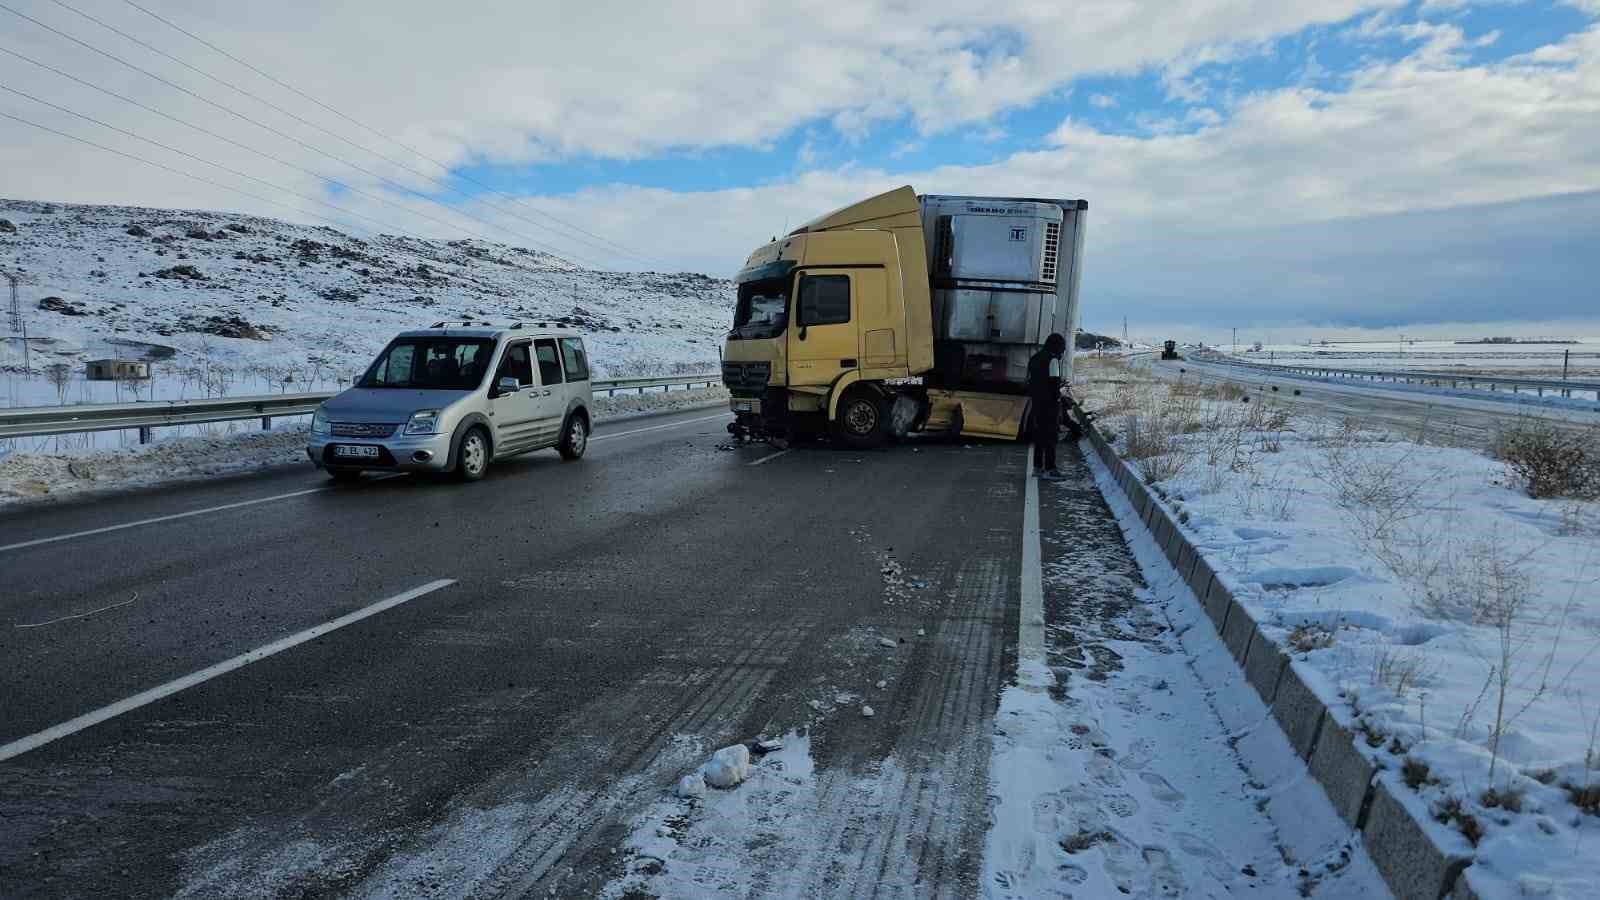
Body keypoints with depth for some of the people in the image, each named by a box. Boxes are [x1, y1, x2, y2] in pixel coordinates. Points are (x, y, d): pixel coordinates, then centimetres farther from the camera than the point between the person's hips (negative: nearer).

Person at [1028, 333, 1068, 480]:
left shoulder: (1035, 358, 16)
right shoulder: (1053, 359, -11)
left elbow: (1030, 381, 18)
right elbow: (1054, 383, -16)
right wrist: (1058, 401, -14)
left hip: (1037, 402, 9)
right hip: (1050, 402, -9)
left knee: (1039, 433, 14)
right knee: (1051, 435, -7)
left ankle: (1038, 467, 19)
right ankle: (1050, 469, -9)